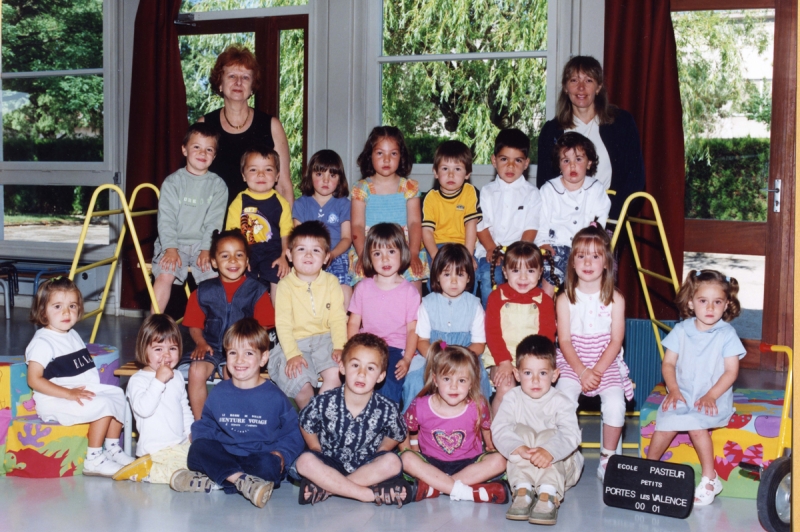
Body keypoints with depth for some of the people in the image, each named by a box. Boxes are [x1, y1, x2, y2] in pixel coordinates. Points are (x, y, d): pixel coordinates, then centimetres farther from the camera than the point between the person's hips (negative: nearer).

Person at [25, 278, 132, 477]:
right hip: (54, 402, -9)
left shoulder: (73, 335, 16)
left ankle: (112, 448, 9)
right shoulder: (42, 342, -13)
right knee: (103, 405, -23)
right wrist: (68, 393, -27)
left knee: (117, 394, 0)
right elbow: (34, 380, -21)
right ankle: (93, 460, -16)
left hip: (84, 391, 9)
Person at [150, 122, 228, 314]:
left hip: (203, 245, 1)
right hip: (174, 242, -1)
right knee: (165, 275, -24)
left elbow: (214, 221, -1)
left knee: (214, 278, -22)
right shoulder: (172, 181, 5)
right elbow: (166, 218, -3)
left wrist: (206, 249, -13)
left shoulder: (218, 185, 6)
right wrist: (170, 248, -16)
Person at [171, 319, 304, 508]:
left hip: (259, 457, -2)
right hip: (223, 458, 3)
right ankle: (243, 481, -38)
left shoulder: (274, 397, 1)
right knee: (197, 449, -26)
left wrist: (281, 454, -14)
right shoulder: (219, 393, 9)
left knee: (269, 465, -36)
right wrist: (202, 448, -5)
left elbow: (293, 433, 5)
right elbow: (204, 427, 16)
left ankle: (211, 482, -35)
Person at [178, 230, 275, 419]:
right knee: (196, 370, -26)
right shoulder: (204, 291, 8)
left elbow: (263, 327, 0)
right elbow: (195, 325, 13)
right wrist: (201, 343, -7)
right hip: (211, 348, 2)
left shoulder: (256, 290, 2)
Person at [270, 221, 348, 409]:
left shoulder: (331, 282, 2)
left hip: (325, 339, 1)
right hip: (296, 342, -1)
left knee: (335, 375, -26)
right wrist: (292, 354, -19)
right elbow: (283, 324, -9)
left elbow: (338, 318, -2)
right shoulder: (285, 285, -4)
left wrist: (339, 346, -15)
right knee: (300, 383, -22)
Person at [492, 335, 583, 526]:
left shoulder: (561, 402, -12)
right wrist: (519, 448, -43)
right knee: (521, 431, -24)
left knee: (550, 436, -29)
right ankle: (522, 489, -37)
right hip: (521, 466, 1)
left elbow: (570, 435, -29)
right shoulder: (512, 399, -6)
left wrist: (549, 451, -51)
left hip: (558, 463, -1)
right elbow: (499, 428, -22)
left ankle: (548, 494, -45)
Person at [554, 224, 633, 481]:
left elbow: (616, 340, -4)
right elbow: (565, 340, -4)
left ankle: (608, 458, -4)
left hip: (607, 363, 0)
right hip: (572, 363, 0)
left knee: (615, 403, -24)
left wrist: (597, 371, -15)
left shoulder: (615, 299, 0)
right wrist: (582, 371, -16)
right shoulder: (565, 299, 0)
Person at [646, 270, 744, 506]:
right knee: (666, 421, -22)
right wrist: (673, 389, -11)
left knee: (695, 424, -29)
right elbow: (668, 363, 4)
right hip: (682, 395, 3)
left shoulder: (727, 334, -3)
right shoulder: (681, 330, 4)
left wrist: (711, 396, -16)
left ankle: (709, 479, -14)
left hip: (714, 399, -3)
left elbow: (731, 371, -6)